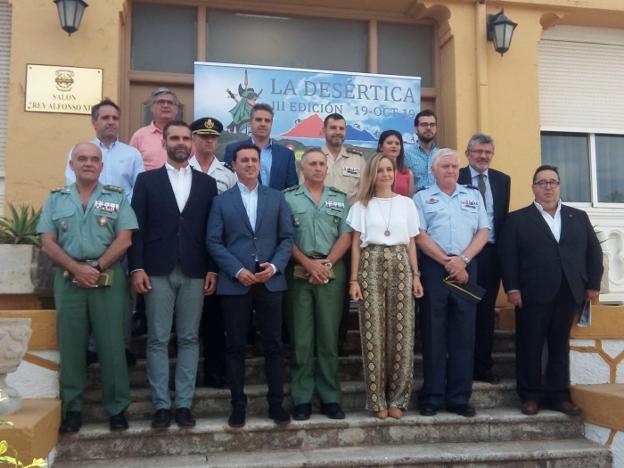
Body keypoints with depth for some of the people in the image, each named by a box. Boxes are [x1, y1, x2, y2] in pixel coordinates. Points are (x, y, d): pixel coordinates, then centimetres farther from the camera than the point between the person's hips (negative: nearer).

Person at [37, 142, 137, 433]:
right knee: (70, 345, 5)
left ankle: (116, 408, 10)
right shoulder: (56, 199, 11)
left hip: (109, 280, -1)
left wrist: (97, 267, -12)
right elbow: (48, 243, 2)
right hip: (68, 280, 2)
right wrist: (76, 268, -11)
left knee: (111, 344, 1)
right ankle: (72, 408, 15)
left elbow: (124, 240, -3)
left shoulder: (117, 198, 7)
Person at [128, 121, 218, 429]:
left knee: (189, 339, 5)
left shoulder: (207, 183, 11)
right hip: (158, 271, -1)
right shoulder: (147, 180, 7)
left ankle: (184, 403, 13)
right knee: (158, 340, 2)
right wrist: (137, 268, -7)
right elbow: (138, 227, 1)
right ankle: (161, 405, 10)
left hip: (194, 272, 1)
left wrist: (213, 269, 0)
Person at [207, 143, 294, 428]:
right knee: (235, 346, 5)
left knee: (273, 345, 5)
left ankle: (276, 403, 16)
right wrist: (237, 270, -13)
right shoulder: (221, 201, 7)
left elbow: (287, 237, 6)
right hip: (234, 283, -1)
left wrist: (275, 266, -10)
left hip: (270, 281, 1)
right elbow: (213, 242, -1)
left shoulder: (276, 197, 10)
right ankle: (238, 404, 16)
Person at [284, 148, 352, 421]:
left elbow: (345, 236, 5)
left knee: (329, 337, 5)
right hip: (299, 273, -1)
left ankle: (330, 398, 12)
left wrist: (327, 264, -7)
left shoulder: (340, 199, 13)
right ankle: (302, 399, 8)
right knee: (301, 339, 2)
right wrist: (308, 264, -11)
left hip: (332, 273, 2)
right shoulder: (288, 198, 6)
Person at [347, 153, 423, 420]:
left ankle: (397, 398, 11)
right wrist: (354, 279, -3)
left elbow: (411, 243, 12)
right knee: (373, 333, -2)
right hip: (371, 267, -1)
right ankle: (377, 400, 7)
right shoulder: (362, 205, 8)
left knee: (402, 332, -1)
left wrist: (416, 275, 3)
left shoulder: (406, 203, 13)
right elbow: (356, 244, 5)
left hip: (400, 267, 2)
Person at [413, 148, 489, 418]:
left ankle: (459, 397, 11)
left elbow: (483, 232, 7)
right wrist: (447, 262, -11)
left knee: (464, 333, 3)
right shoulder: (422, 198, 9)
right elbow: (420, 235, -3)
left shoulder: (473, 196, 17)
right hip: (434, 268, -2)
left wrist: (463, 259, -8)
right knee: (433, 333, 1)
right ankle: (432, 397, 8)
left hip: (465, 268, 3)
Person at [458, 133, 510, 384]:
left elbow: (504, 218, 12)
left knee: (486, 311, 9)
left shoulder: (502, 180, 12)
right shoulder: (455, 178, -1)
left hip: (490, 253, 4)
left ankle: (483, 365, 19)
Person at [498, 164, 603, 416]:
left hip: (569, 294, 3)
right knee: (530, 346, 2)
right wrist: (512, 288, -12)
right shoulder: (517, 219, 5)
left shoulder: (579, 217, 15)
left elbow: (594, 252, 13)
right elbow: (507, 255, -3)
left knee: (560, 346, 10)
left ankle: (559, 395, 17)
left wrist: (593, 285, 4)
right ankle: (530, 395, 12)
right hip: (532, 294, -3)